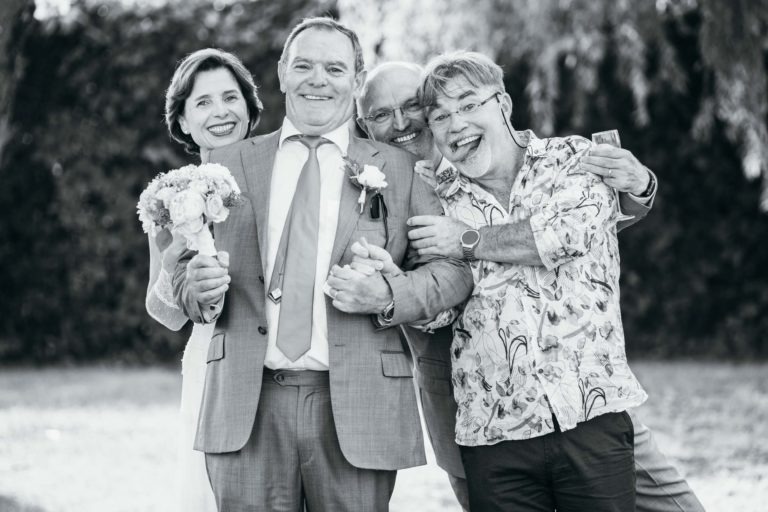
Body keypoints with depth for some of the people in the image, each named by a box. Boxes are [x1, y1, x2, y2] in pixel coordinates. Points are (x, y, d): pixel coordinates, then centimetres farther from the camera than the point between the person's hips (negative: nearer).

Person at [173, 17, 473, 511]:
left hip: (356, 412, -1)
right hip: (247, 409, 1)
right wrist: (199, 288, -8)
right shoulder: (227, 166, 13)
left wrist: (385, 295, -14)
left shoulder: (399, 170, 8)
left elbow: (453, 271, 3)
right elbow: (183, 271, 14)